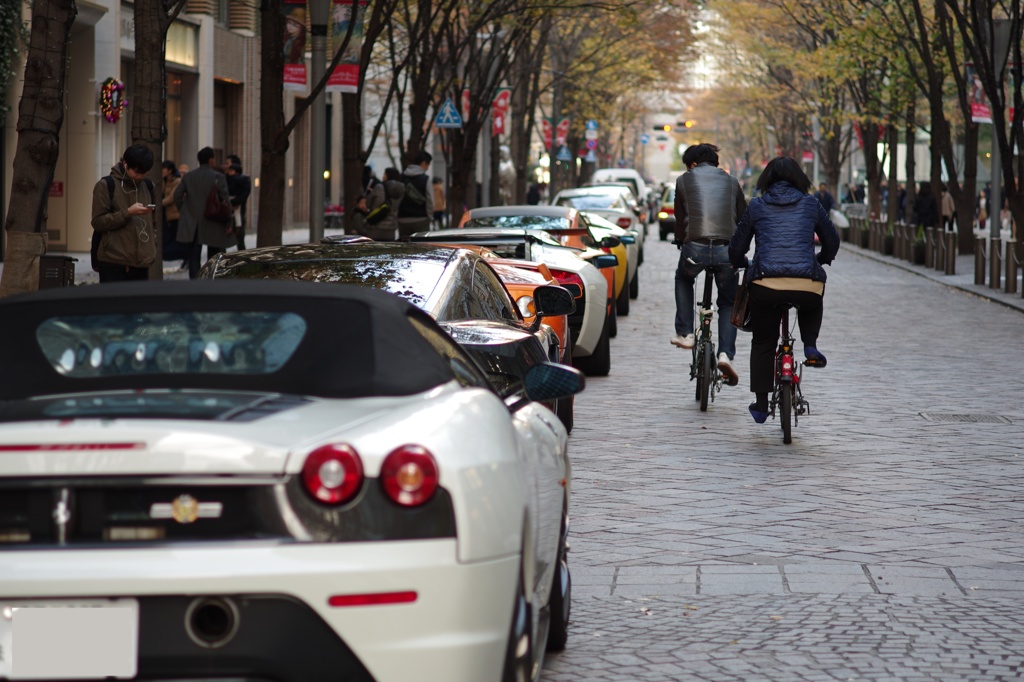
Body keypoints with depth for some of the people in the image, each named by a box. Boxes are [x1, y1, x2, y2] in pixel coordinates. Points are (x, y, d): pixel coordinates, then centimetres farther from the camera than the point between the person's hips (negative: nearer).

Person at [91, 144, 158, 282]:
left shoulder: (148, 187, 14)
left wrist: (152, 244, 8)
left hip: (141, 262, 5)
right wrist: (127, 213, -17)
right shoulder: (106, 186, -2)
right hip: (113, 262, -5)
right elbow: (98, 222, -6)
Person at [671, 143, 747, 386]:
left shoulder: (684, 180, 15)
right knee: (728, 303, 18)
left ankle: (685, 333, 23)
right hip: (727, 250, 1)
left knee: (683, 279, 32)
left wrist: (681, 244, 36)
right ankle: (726, 353, -2)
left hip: (695, 248, -1)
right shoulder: (731, 181, 20)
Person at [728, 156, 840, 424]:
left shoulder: (756, 206, 11)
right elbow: (832, 241, 23)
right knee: (812, 306, 37)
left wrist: (741, 264, 40)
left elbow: (736, 248, 17)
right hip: (807, 283, 0)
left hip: (765, 284, 0)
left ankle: (761, 405, 15)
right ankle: (810, 346, 14)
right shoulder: (811, 205, 13)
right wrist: (820, 261, 44)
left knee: (762, 343, 17)